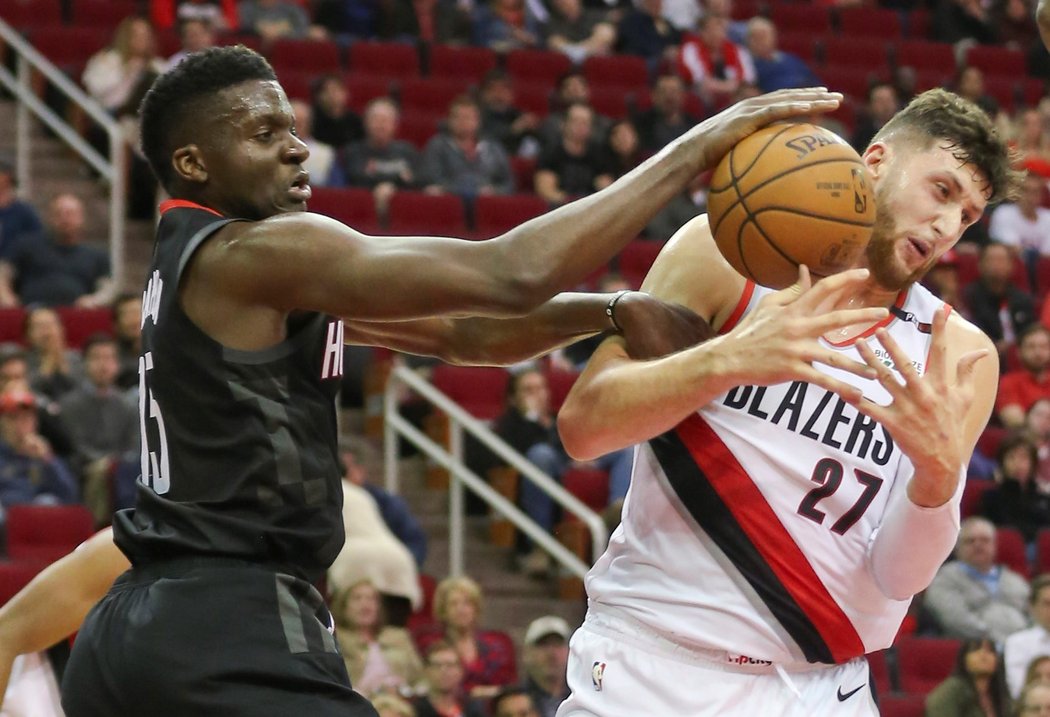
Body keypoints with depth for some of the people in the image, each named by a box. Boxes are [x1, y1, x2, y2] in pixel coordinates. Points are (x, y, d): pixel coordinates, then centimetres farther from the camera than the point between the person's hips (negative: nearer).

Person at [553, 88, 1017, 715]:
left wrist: (938, 475, -26)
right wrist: (729, 358, -26)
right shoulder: (728, 255, -3)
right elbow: (582, 428, -12)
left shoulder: (961, 357, 1)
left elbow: (899, 577, -6)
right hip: (652, 663, -2)